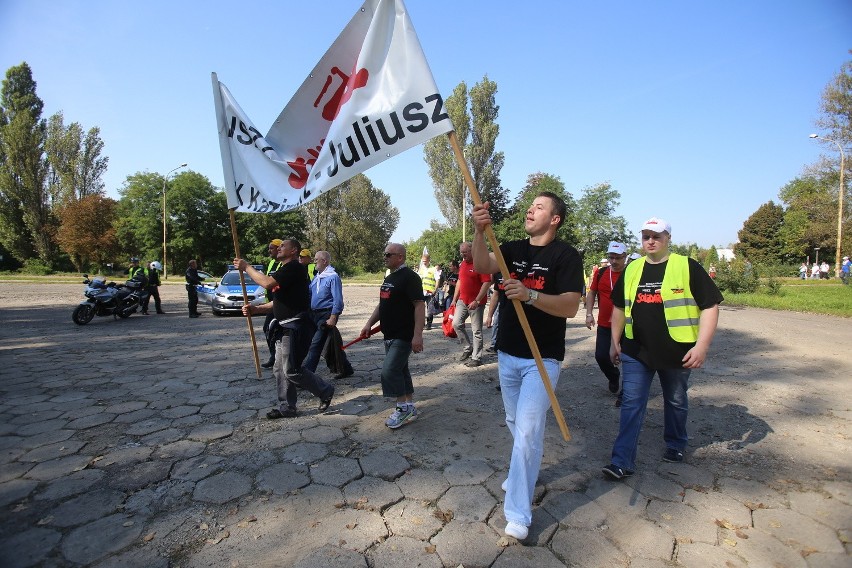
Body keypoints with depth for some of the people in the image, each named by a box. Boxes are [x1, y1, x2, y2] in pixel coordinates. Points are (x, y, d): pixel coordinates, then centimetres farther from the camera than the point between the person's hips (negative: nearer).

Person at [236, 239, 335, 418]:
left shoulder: (294, 267, -13)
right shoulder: (285, 270, 21)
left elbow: (267, 283, -26)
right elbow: (278, 302, 22)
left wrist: (247, 267, -12)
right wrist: (255, 309, 9)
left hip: (296, 327, -11)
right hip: (285, 328, 11)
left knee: (292, 370, -6)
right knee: (280, 369, 13)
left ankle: (325, 391, 11)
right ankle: (287, 408, 23)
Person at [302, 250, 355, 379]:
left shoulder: (333, 277, -12)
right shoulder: (317, 277, 14)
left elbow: (338, 300, -17)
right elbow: (309, 292, 15)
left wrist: (333, 318, -21)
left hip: (326, 315, -9)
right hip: (315, 314, 9)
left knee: (316, 345, -9)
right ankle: (346, 369, 27)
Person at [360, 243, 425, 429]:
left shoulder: (410, 277, -15)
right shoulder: (389, 278, 15)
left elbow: (419, 306, -21)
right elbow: (382, 304, 22)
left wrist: (417, 335, -26)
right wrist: (369, 323, 13)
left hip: (404, 336, -9)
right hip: (390, 335, 10)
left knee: (390, 370, -11)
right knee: (400, 370, 14)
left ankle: (403, 408, 6)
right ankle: (409, 408, 26)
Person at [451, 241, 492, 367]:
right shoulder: (463, 264, 12)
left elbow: (487, 283, -17)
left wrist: (477, 301, -21)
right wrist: (454, 299, 17)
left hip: (476, 302, -7)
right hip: (462, 301, 8)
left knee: (476, 331, 0)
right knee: (456, 324, 5)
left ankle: (476, 357, 9)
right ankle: (467, 348, 22)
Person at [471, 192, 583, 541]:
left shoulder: (566, 255, -10)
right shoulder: (512, 249, 6)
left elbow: (571, 306, -19)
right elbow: (482, 267, -13)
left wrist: (530, 295, -35)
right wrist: (480, 232, -29)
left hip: (542, 358, -5)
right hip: (507, 354, 6)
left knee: (527, 430, -6)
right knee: (515, 423, 20)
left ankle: (518, 514, 7)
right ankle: (525, 472, 45)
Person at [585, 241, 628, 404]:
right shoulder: (601, 273, 2)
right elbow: (591, 293, 9)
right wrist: (589, 314, -1)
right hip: (604, 324, 3)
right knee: (601, 356, 5)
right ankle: (614, 376, 37)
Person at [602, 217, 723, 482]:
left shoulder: (688, 267, -5)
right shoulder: (632, 269, 6)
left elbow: (710, 306, -7)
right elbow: (619, 307, 14)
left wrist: (701, 345, -16)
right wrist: (615, 342, 12)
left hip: (677, 351, -2)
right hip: (636, 351, 2)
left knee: (676, 402, 18)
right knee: (631, 405, 0)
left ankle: (675, 445, 42)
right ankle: (622, 462, 3)